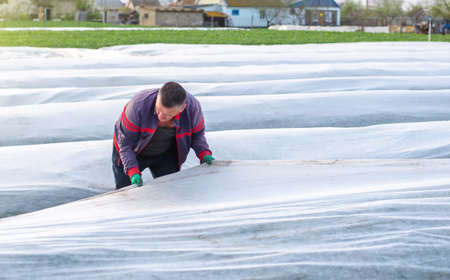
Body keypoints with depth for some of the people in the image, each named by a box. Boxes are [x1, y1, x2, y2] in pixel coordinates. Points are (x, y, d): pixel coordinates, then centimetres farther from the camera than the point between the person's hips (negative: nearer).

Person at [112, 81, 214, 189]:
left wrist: (204, 153, -21)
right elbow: (125, 141, -26)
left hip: (166, 154, 2)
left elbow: (196, 133, -5)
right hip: (133, 152, -2)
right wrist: (133, 171, -36)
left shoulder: (192, 107, -29)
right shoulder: (139, 104, -38)